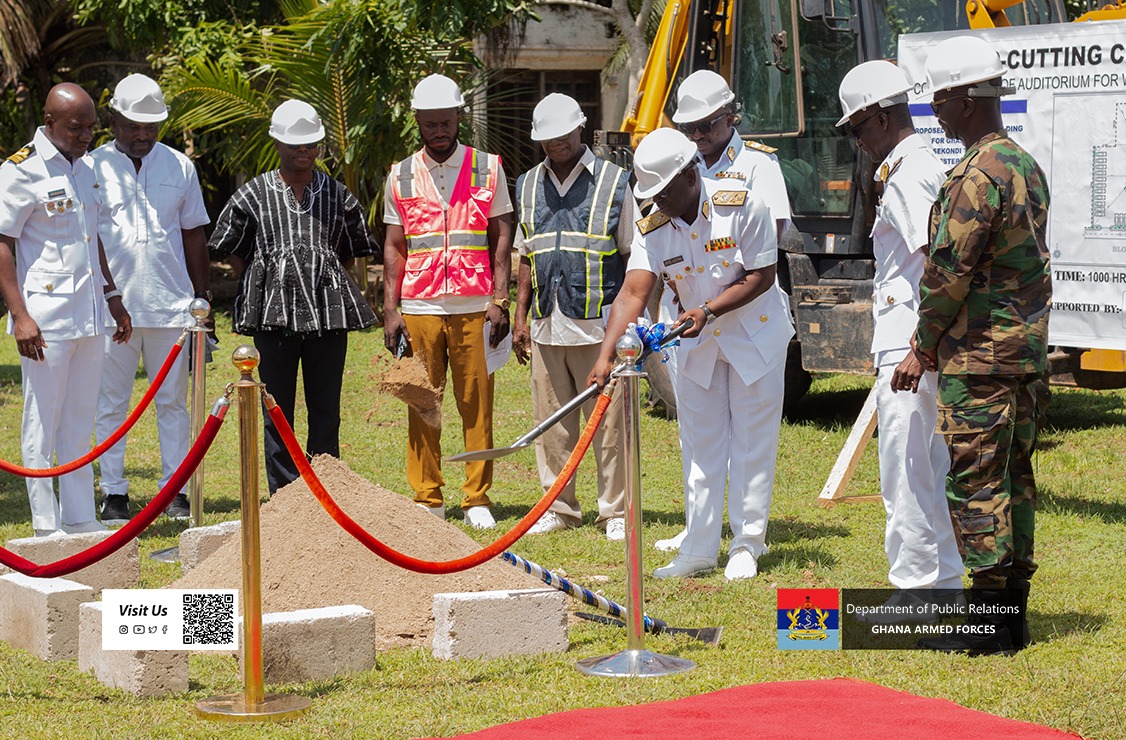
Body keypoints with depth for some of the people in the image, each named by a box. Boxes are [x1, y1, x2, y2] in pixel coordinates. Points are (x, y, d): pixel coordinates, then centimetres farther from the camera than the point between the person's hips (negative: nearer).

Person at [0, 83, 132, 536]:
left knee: (80, 422, 11)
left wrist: (113, 298, 24)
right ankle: (46, 527, 3)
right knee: (43, 423, -1)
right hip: (45, 321, -7)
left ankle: (79, 519, 17)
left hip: (89, 317, 7)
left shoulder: (84, 168, 14)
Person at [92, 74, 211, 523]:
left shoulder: (179, 166, 9)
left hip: (171, 305, 2)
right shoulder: (92, 167, 2)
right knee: (111, 402, 3)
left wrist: (201, 295, 11)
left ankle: (175, 490, 10)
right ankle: (113, 492, 9)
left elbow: (193, 233, 14)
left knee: (173, 400, 5)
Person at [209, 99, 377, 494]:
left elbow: (352, 250, 20)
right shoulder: (254, 194, 5)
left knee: (326, 410, 2)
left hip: (329, 312, 1)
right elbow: (232, 250, 11)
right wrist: (265, 283, 5)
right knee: (277, 410, 1)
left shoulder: (336, 194, 10)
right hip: (274, 312, -1)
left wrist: (324, 280, 10)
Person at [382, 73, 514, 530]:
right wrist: (390, 310, 2)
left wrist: (499, 301, -4)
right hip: (419, 308, 1)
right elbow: (394, 247, 11)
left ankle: (477, 500, 5)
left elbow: (501, 237, 6)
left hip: (474, 307, -1)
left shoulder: (487, 169, 7)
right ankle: (427, 500, 8)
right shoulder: (401, 176, 10)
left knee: (477, 404, -1)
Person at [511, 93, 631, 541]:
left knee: (608, 424, -2)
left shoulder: (613, 182, 1)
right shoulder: (529, 185, 13)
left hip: (599, 326, -4)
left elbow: (631, 256, 2)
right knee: (551, 424, 7)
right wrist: (520, 316, 12)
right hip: (546, 327, 4)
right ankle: (559, 508, 17)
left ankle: (616, 513, 6)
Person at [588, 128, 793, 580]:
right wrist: (606, 354, -31)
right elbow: (633, 293, -19)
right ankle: (699, 551, 12)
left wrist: (710, 310, -28)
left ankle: (747, 546, 10)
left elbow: (761, 276, -17)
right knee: (700, 446, 7)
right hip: (698, 341, 4)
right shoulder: (652, 230, -10)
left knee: (752, 443, 1)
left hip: (756, 335, -4)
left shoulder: (742, 205, -20)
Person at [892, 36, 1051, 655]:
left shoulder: (977, 175, -17)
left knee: (976, 483, -5)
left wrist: (923, 347, -4)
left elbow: (949, 270, -18)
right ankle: (1012, 614, 17)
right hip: (1026, 350, 10)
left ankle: (989, 620, -3)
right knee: (1012, 479, 12)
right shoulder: (1026, 165, 14)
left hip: (979, 358, -10)